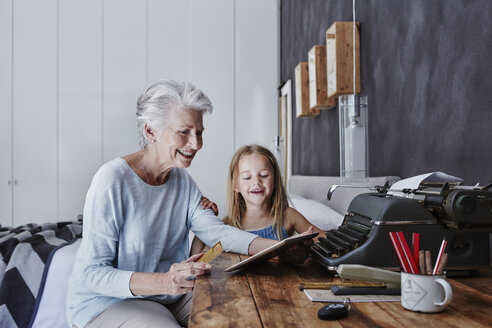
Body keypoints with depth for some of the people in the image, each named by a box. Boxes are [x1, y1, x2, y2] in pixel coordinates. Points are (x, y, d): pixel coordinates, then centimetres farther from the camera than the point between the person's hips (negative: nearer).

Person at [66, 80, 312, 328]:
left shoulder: (182, 180, 4)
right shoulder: (112, 180, -20)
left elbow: (215, 231, -9)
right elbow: (92, 273, -22)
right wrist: (162, 282, -38)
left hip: (167, 297, 7)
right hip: (106, 302, -6)